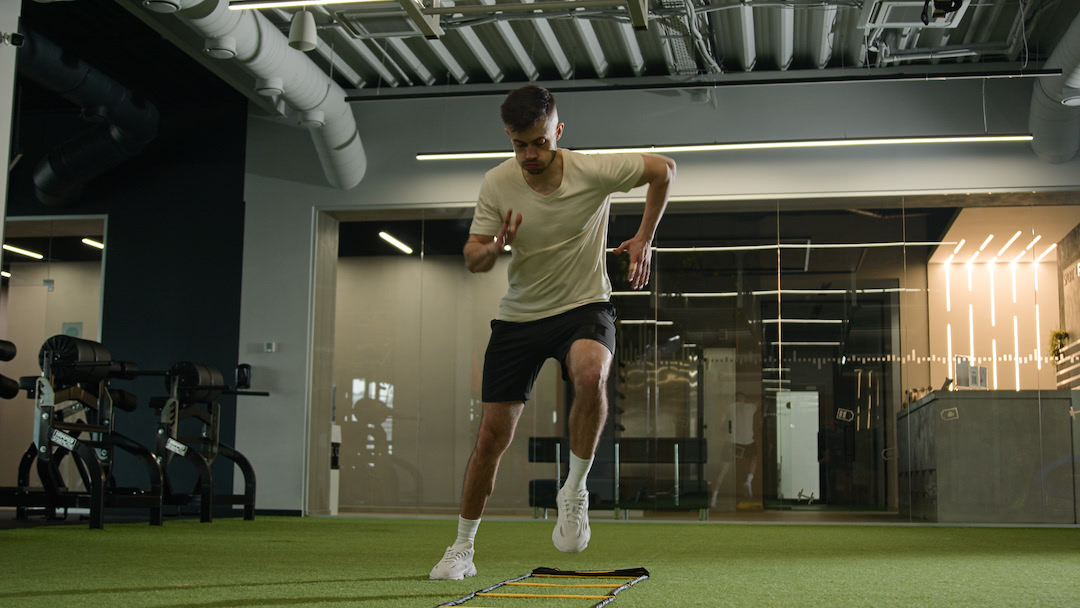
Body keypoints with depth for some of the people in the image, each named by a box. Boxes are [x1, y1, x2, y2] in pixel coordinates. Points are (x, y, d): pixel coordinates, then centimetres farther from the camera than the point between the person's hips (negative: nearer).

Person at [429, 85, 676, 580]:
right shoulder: (496, 184, -9)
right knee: (492, 435, 0)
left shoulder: (594, 172, -14)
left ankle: (574, 492, -15)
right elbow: (471, 259, -6)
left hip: (584, 307, -2)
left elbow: (663, 169, 1)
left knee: (590, 373, -38)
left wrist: (644, 238, -2)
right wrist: (492, 249, -30)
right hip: (519, 315, 2)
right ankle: (462, 549, 18)